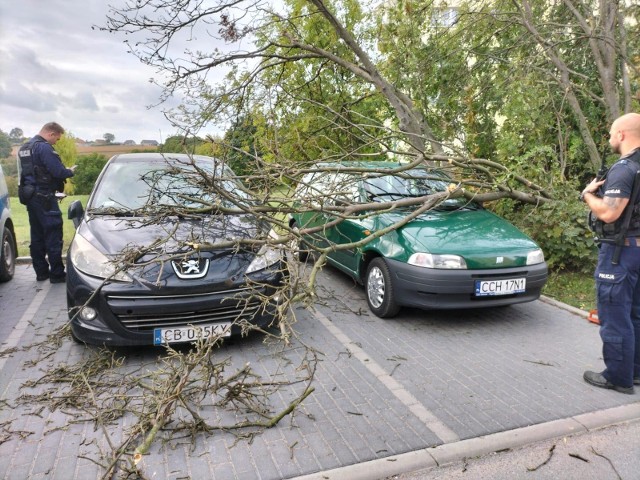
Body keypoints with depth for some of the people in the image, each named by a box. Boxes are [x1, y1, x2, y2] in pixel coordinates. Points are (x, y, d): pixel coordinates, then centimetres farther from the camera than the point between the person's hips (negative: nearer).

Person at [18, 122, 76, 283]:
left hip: (29, 196, 10)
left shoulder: (25, 148, 17)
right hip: (43, 197, -10)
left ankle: (41, 272, 19)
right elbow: (58, 172, -21)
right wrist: (70, 171, 0)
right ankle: (57, 274, -2)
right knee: (53, 236, -5)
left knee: (37, 236, 13)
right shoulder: (44, 147, -15)